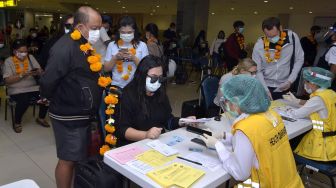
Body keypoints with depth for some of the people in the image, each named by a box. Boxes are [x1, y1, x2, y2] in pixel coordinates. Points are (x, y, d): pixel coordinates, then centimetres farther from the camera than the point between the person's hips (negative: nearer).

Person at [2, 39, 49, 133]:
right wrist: (22, 75, -21)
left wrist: (37, 72, -23)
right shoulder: (8, 61, -2)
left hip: (32, 87, 4)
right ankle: (17, 122, -5)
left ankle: (41, 118, 3)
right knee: (24, 100, -34)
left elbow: (40, 71, 1)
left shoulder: (30, 57, 8)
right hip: (16, 90, -4)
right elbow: (7, 81, -9)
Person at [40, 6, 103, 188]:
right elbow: (48, 83, -23)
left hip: (83, 114, 9)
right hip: (69, 117, -9)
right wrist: (57, 102, -8)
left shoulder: (84, 45, 9)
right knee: (68, 160, 6)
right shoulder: (64, 48, -22)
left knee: (80, 157, 21)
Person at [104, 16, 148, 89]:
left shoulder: (142, 45, -1)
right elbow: (106, 69, 4)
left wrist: (134, 58, -16)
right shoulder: (112, 45, 3)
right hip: (117, 86, 1)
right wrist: (115, 57, -11)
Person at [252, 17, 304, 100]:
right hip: (266, 86, -1)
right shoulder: (259, 45, -14)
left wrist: (290, 81, -11)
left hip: (285, 86, 1)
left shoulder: (292, 37, -12)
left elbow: (299, 60, -2)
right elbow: (258, 71, -9)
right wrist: (265, 89, -17)